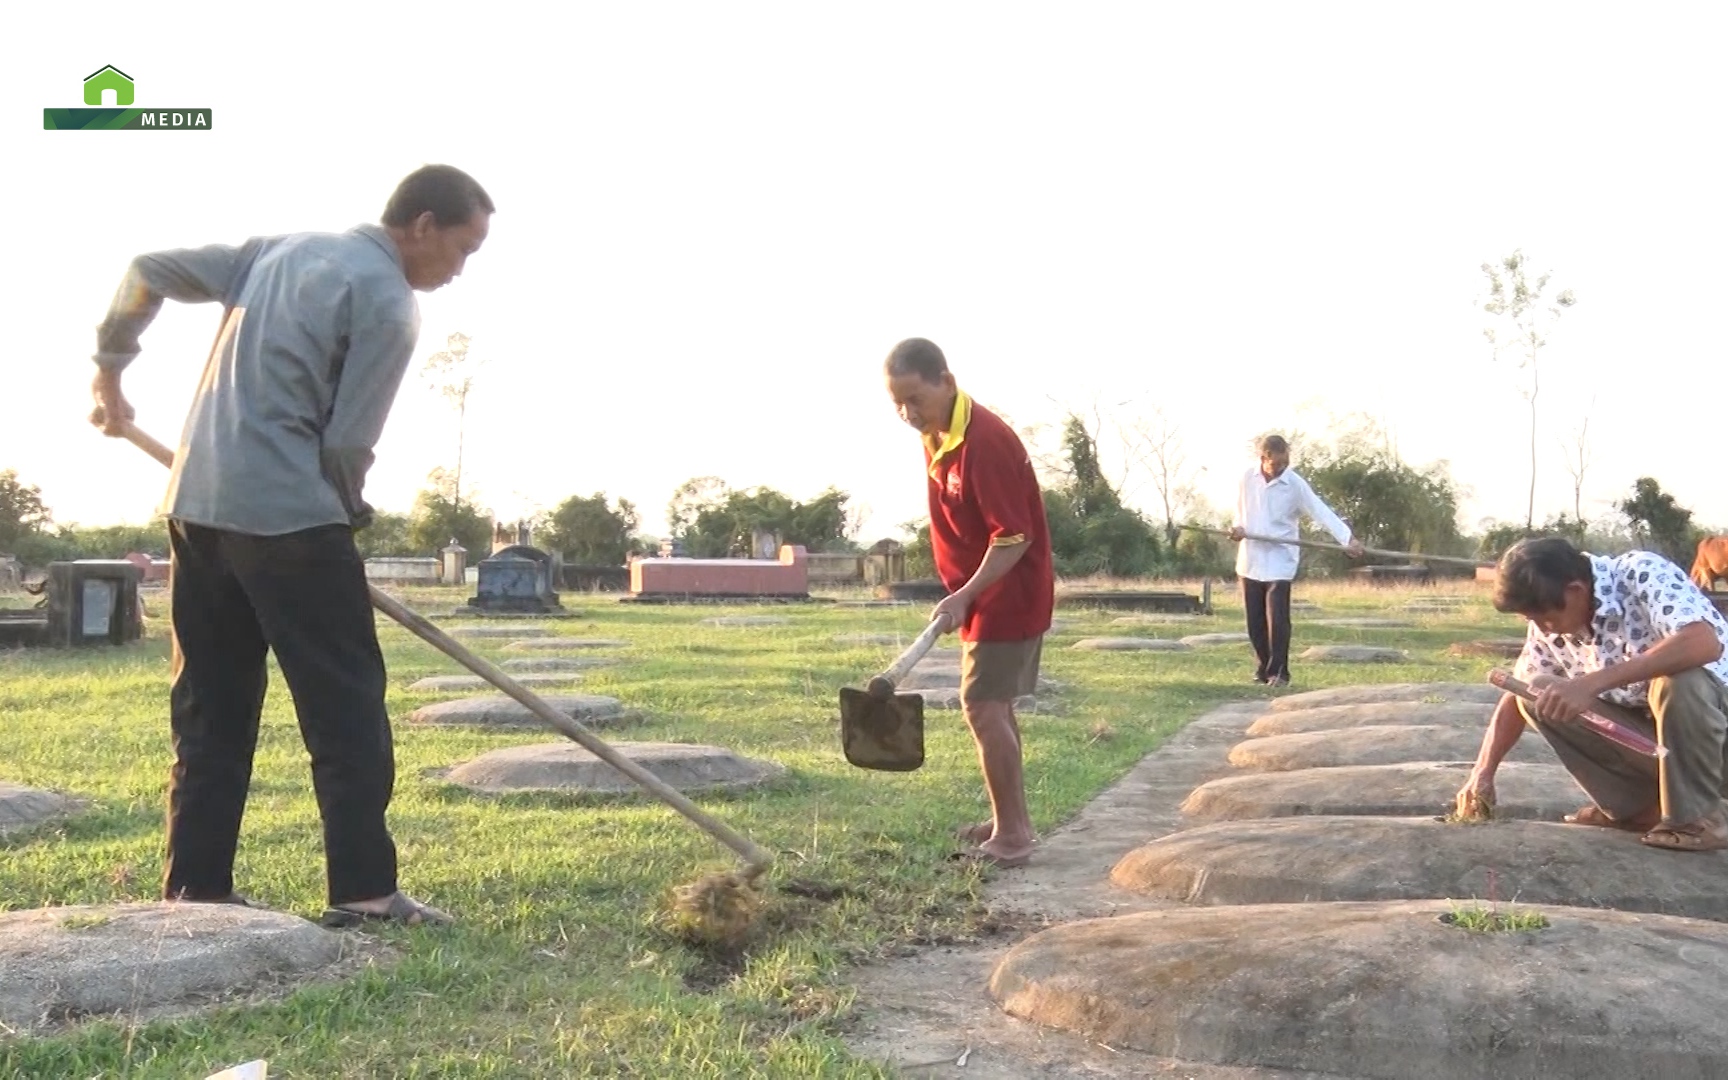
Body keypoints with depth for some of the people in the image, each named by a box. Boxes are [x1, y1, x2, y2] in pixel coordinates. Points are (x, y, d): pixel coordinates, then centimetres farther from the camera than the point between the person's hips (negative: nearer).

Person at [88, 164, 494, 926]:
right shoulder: (389, 303, -7)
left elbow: (147, 271, 20)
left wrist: (109, 368, 28)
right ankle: (363, 891, -4)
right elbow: (346, 445, -9)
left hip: (196, 504, 8)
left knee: (210, 711, 12)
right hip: (288, 514, -8)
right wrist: (350, 517, 10)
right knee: (346, 706, -3)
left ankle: (195, 890, 14)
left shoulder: (283, 249, 18)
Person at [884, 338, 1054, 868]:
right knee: (994, 708, 15)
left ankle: (1012, 834, -1)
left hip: (1008, 595, -10)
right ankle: (1011, 820, 26)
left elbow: (1014, 536, -24)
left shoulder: (986, 442, -24)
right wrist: (964, 596, 15)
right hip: (983, 597, 10)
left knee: (984, 707, -9)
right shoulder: (935, 437, 6)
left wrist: (965, 595, -28)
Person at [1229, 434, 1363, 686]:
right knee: (1255, 620, 7)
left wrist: (1348, 538, -26)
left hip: (1279, 561, -3)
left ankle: (1278, 671, 1)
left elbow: (1322, 512, -15)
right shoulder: (1248, 478, 2)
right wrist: (1239, 528, -6)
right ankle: (1264, 666, 22)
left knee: (1277, 619, -9)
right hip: (1250, 559, 3)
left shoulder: (1295, 484, -8)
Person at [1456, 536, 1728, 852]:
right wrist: (1482, 773, -7)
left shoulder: (1643, 574, -24)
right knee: (1537, 695, -9)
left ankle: (1698, 818, -17)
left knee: (1678, 678, -36)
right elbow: (1517, 695, 5)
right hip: (1654, 735, 6)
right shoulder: (1550, 621, -5)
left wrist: (1593, 683, -45)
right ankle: (1637, 805, 1)